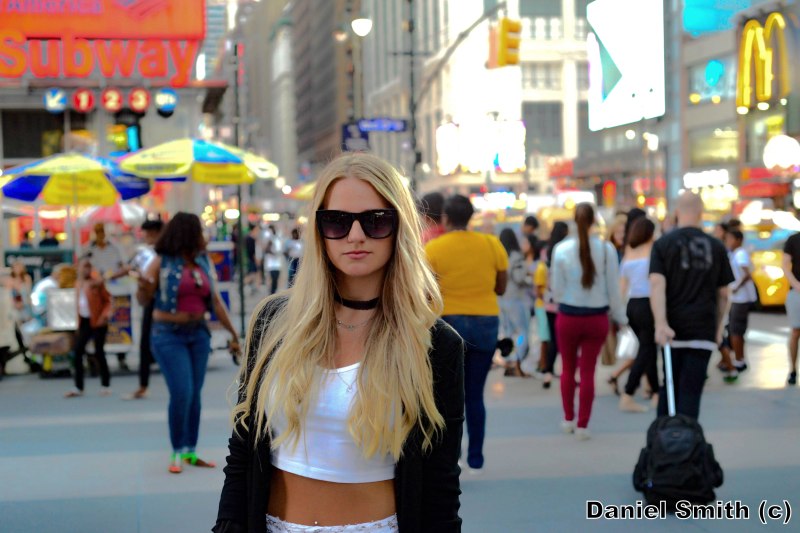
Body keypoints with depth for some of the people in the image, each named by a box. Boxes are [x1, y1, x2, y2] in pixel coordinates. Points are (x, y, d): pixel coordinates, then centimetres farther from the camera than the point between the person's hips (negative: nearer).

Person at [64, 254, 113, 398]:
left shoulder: (97, 282, -9)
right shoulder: (78, 284, 9)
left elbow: (108, 300, -7)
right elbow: (79, 303, 15)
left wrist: (105, 315, -20)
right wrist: (78, 321, 10)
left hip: (97, 322, -6)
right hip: (84, 321, 6)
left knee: (99, 352, -2)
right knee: (78, 352, 0)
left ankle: (106, 386, 11)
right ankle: (78, 387, 6)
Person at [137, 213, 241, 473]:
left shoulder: (204, 263, 7)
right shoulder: (161, 263, -5)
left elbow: (216, 301, 9)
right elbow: (144, 300, -3)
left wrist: (233, 333, 6)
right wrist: (143, 290, -26)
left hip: (198, 334, 5)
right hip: (169, 335, -4)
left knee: (195, 394, 5)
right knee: (181, 393, -12)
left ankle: (190, 452, 15)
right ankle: (177, 452, 2)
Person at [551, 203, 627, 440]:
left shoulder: (561, 249, -10)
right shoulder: (606, 249, -10)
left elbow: (557, 290, -4)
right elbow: (613, 289, -4)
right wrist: (620, 317, 9)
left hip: (568, 316, 0)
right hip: (597, 317, 0)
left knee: (568, 368, 18)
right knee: (588, 371, 8)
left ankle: (568, 419, 28)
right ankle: (582, 425, 10)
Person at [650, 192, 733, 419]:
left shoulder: (663, 244, 0)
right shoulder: (716, 247, 5)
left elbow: (657, 285, -14)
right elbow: (722, 294, 9)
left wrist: (661, 323, -21)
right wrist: (718, 326, 21)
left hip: (672, 329, 0)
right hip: (703, 331, 0)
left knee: (668, 389, 14)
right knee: (691, 391, -2)